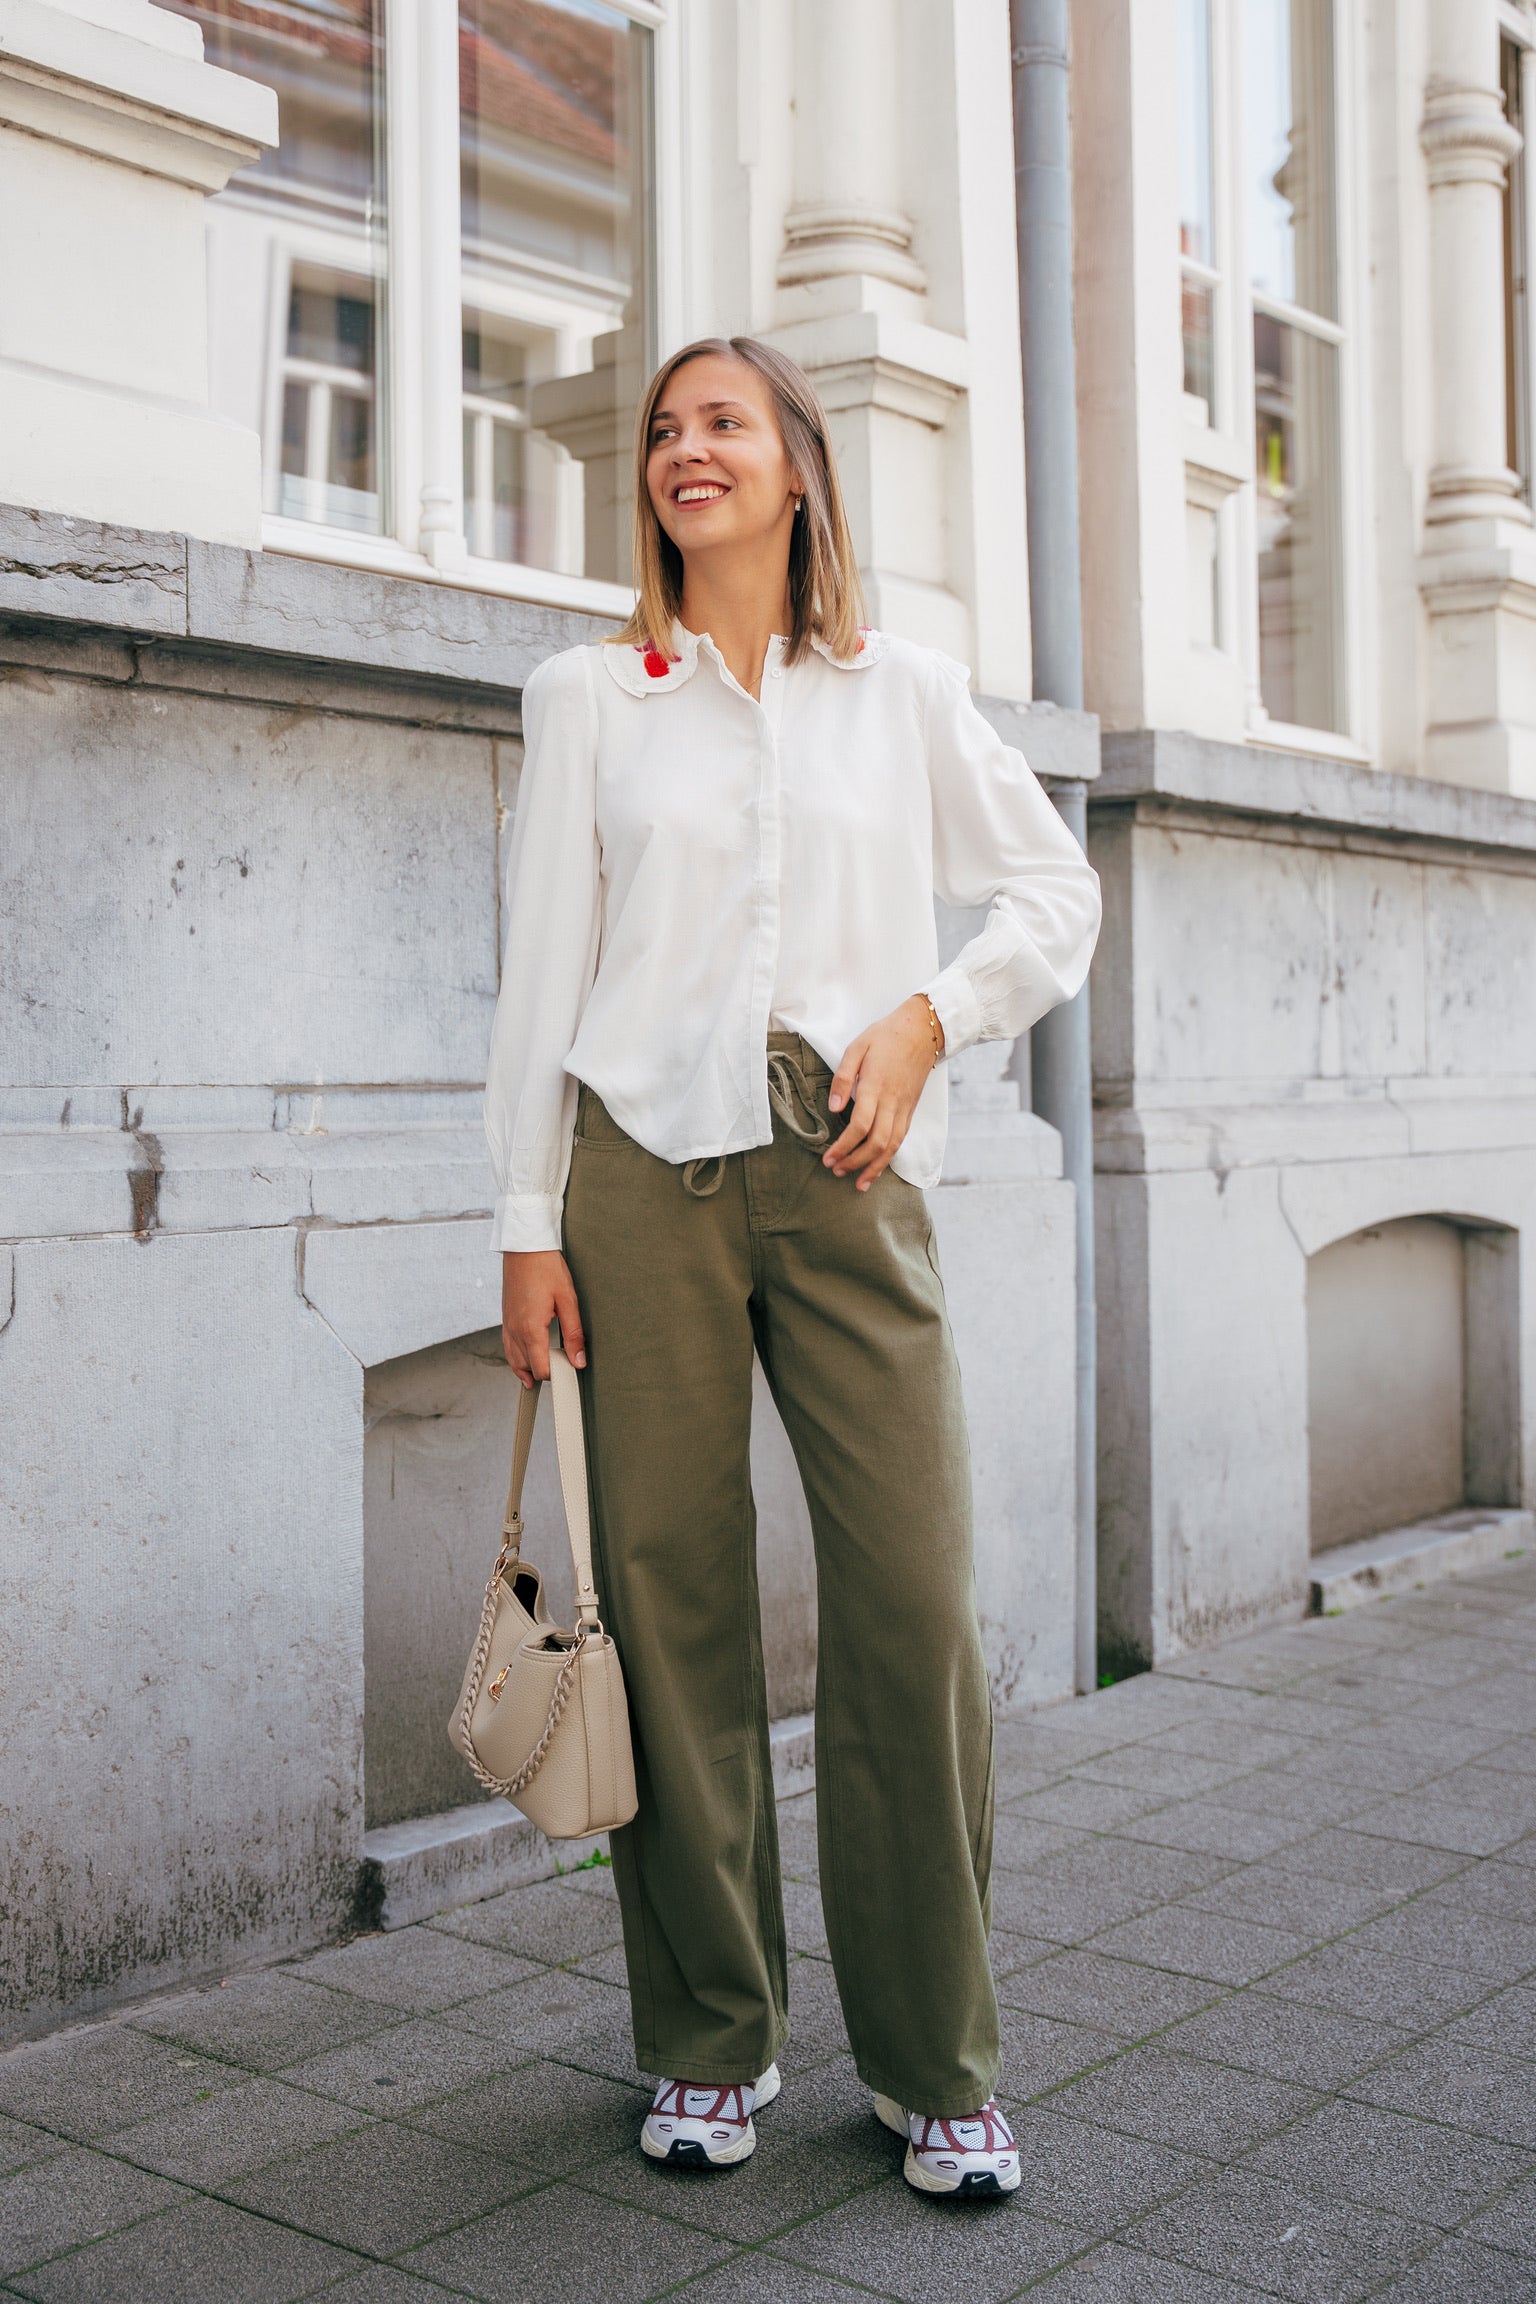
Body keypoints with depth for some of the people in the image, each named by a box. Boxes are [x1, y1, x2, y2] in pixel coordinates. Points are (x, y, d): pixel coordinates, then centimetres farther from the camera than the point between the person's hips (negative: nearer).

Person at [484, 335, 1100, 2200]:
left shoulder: (903, 693, 12)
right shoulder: (589, 698, 11)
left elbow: (1055, 890, 18)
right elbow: (543, 968, 7)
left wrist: (929, 1015, 0)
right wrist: (527, 1224, 2)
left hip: (845, 1175, 0)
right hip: (644, 1170, 0)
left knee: (913, 1606, -5)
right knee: (669, 1601, 1)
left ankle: (938, 2070, 11)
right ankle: (711, 2046, 18)